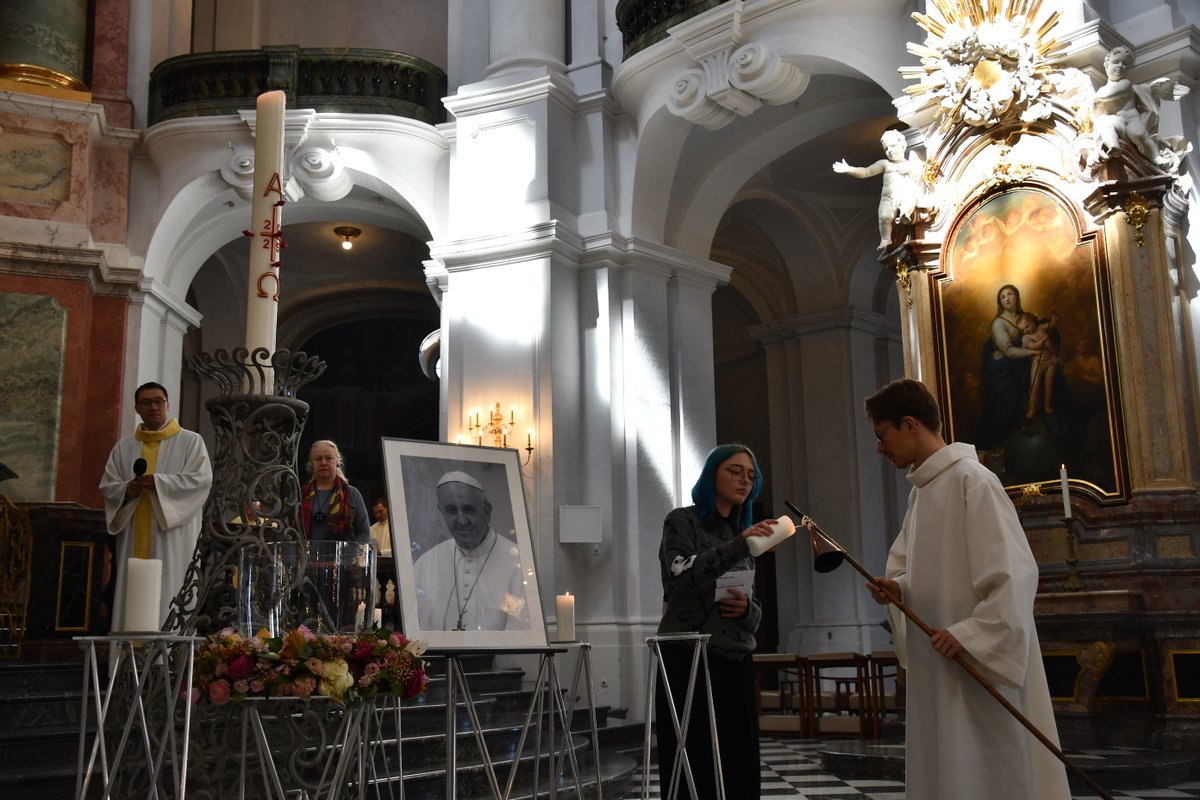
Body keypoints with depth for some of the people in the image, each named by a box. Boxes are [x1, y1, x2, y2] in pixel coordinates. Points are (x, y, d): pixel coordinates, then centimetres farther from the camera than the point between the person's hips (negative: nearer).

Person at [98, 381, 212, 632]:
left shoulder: (190, 441, 5)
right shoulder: (124, 447, 17)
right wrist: (127, 489, -8)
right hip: (134, 539, 4)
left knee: (168, 599, -8)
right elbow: (107, 486, 14)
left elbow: (202, 479, -7)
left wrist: (158, 482, -16)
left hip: (172, 538, -4)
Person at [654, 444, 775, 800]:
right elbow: (683, 575, -19)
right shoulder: (682, 522, 1)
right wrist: (740, 545, -29)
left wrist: (746, 608, -5)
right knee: (692, 771, -9)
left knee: (738, 771, 2)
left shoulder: (742, 534, 18)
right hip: (688, 659, -6)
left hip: (736, 663, 6)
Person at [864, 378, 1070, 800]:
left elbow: (1015, 572, -19)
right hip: (936, 666, 9)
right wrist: (899, 588, 1)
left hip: (982, 662, -9)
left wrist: (971, 634, -22)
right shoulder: (922, 488, 13)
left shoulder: (972, 480, -14)